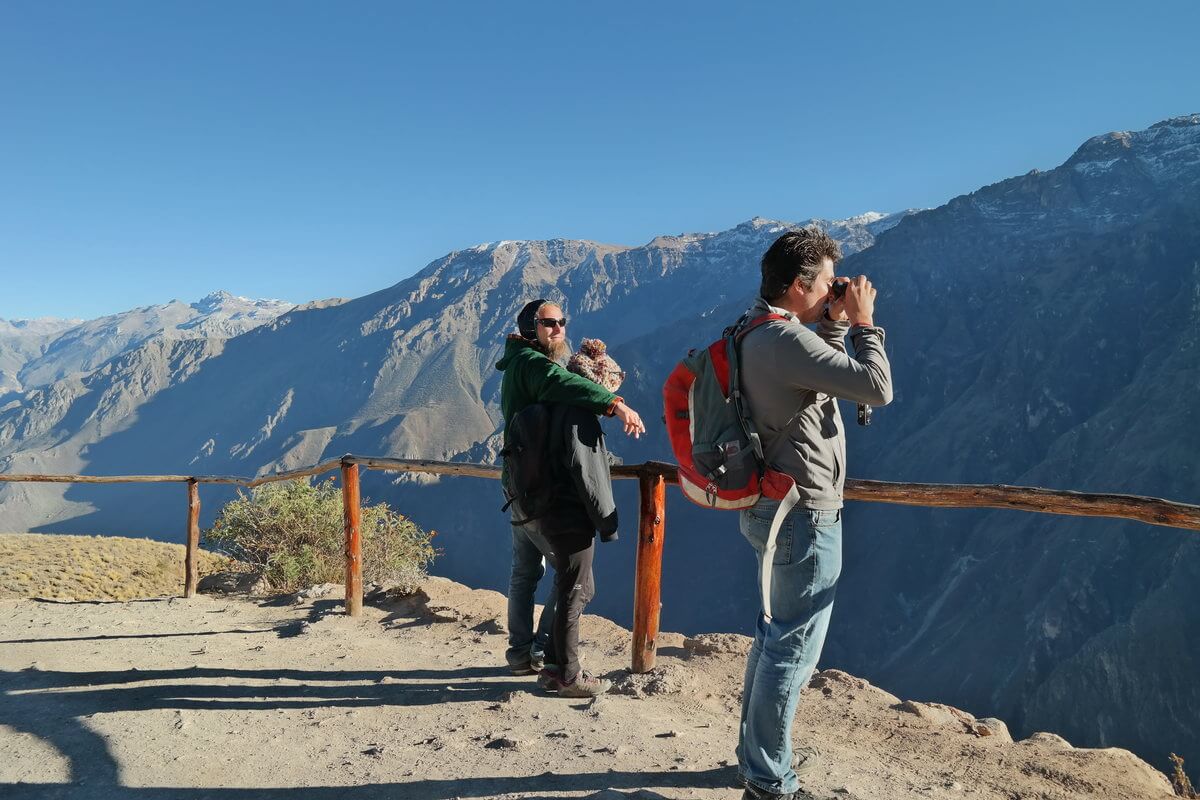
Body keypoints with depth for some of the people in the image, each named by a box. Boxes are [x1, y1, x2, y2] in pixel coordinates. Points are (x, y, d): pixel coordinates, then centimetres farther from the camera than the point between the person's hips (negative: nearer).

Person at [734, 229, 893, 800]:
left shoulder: (757, 333, 9)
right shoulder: (786, 339, -22)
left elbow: (816, 370, 23)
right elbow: (877, 388, -25)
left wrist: (837, 325, 10)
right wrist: (863, 323, -10)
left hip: (769, 508, 11)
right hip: (804, 515, -10)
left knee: (774, 637, 21)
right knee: (793, 649, 1)